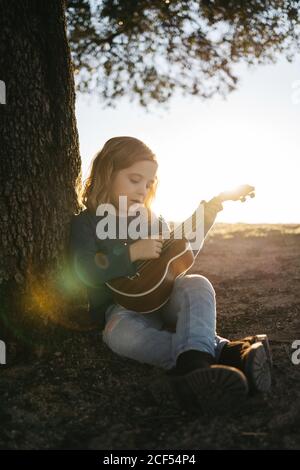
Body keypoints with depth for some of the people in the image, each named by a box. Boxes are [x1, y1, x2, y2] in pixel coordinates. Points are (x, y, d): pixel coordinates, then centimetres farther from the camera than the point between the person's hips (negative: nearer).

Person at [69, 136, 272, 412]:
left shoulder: (152, 219, 14)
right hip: (123, 307, -3)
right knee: (120, 334, -38)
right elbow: (86, 271, -16)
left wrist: (202, 224, 1)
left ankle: (193, 361, -56)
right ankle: (224, 351, -47)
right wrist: (133, 252, -22)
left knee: (197, 285, -28)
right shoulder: (86, 223, -1)